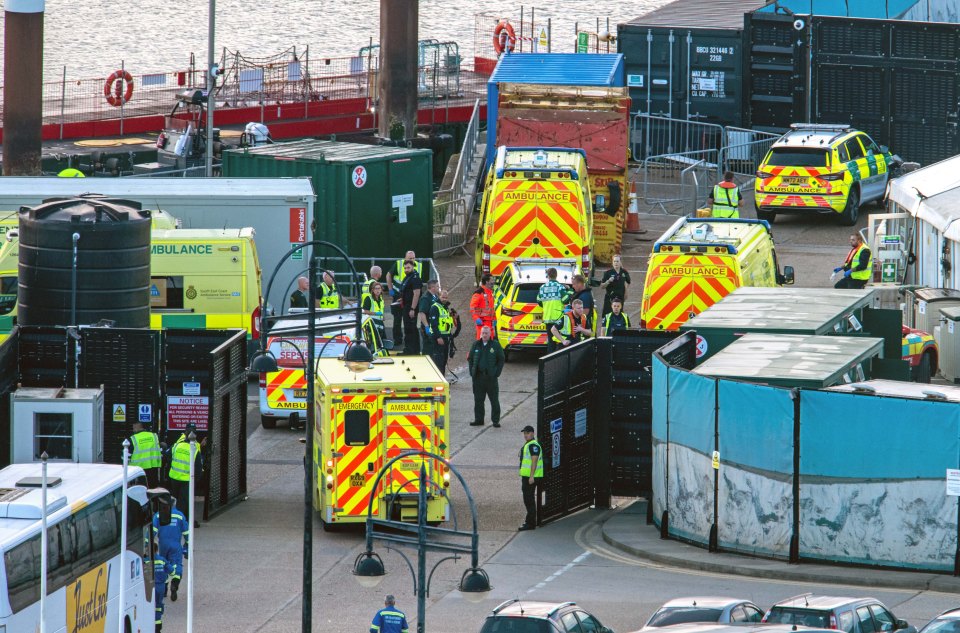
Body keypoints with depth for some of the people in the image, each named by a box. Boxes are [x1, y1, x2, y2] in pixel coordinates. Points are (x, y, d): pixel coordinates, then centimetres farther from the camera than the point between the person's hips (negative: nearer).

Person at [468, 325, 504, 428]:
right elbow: (470, 359, 15)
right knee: (478, 400, 8)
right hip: (478, 376, 3)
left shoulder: (495, 345, -1)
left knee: (494, 400, 0)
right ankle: (478, 420, 17)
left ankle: (495, 420, 5)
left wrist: (497, 372, -7)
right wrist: (472, 372, 5)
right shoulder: (476, 345, 8)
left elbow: (501, 360, 2)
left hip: (491, 377, -3)